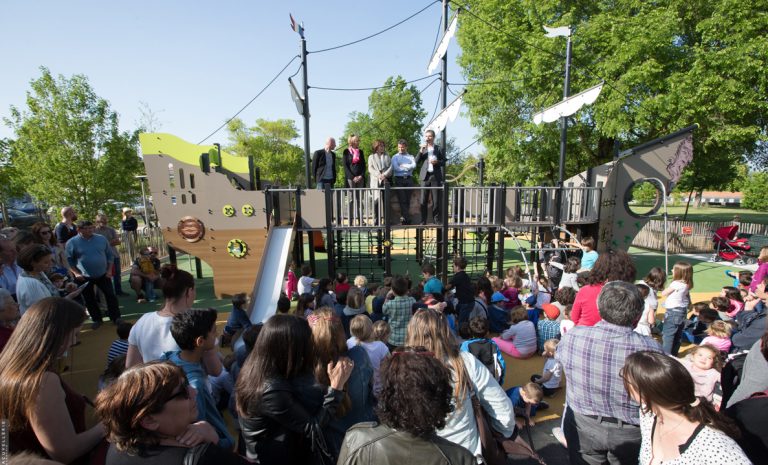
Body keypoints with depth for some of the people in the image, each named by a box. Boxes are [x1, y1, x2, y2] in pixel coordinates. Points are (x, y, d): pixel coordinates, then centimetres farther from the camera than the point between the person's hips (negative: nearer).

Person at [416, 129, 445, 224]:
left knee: (436, 200, -2)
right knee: (423, 200, -3)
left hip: (436, 176, -1)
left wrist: (437, 162, -10)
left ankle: (436, 219, 6)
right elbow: (416, 161, 5)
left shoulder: (439, 148, 11)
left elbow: (444, 162, 10)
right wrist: (421, 150, -6)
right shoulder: (422, 148, 16)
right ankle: (423, 221, 2)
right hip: (425, 176, 1)